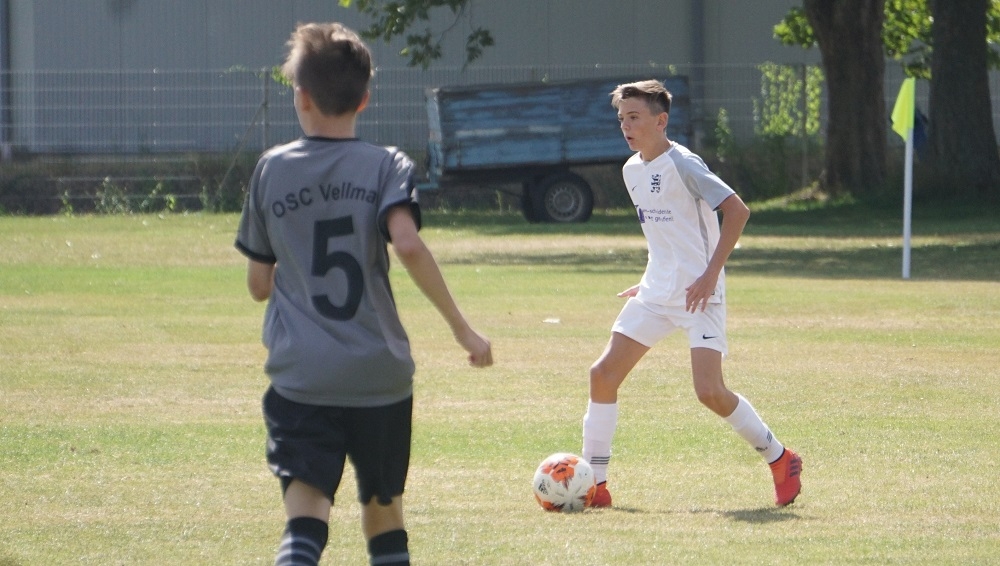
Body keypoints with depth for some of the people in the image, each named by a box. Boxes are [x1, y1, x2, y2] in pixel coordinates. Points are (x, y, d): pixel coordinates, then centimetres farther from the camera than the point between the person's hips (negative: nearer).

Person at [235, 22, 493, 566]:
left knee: (305, 516, -12)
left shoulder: (272, 170, 5)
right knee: (384, 510, 19)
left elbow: (258, 285, 10)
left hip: (299, 375, -1)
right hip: (379, 375, 1)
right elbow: (408, 244, -18)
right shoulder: (386, 167, 0)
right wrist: (462, 328, -12)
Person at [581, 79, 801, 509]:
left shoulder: (682, 164, -14)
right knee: (604, 373, -2)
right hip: (655, 294, 8)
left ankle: (780, 461, 4)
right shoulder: (632, 170, 11)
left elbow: (737, 211, -17)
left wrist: (711, 273, -19)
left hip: (699, 295, -8)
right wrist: (653, 280, 17)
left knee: (710, 392, -17)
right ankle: (593, 484, 3)